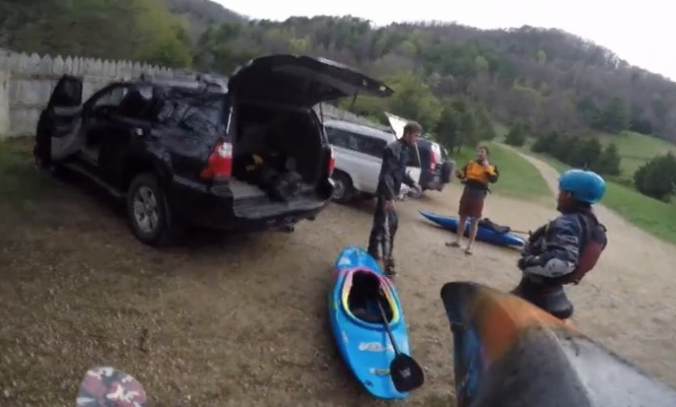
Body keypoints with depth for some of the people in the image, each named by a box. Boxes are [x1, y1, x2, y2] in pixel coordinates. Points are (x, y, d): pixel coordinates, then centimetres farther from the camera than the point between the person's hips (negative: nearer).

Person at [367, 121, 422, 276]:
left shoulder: (405, 149, 10)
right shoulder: (393, 149, -19)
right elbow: (385, 175, -23)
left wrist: (412, 183, 7)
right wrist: (390, 197, -26)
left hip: (390, 192, 9)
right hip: (386, 193, -9)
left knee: (380, 224, 17)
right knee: (387, 227, -6)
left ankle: (373, 253, 30)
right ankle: (387, 262, 0)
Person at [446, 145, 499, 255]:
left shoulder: (491, 167, -2)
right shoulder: (470, 164, 6)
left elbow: (494, 179, -17)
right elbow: (463, 175, 7)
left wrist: (487, 167, -19)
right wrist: (460, 174, -15)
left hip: (479, 195, -3)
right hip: (467, 192, 4)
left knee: (474, 221, 2)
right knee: (462, 217, 11)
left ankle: (470, 246, 9)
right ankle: (457, 241, 22)